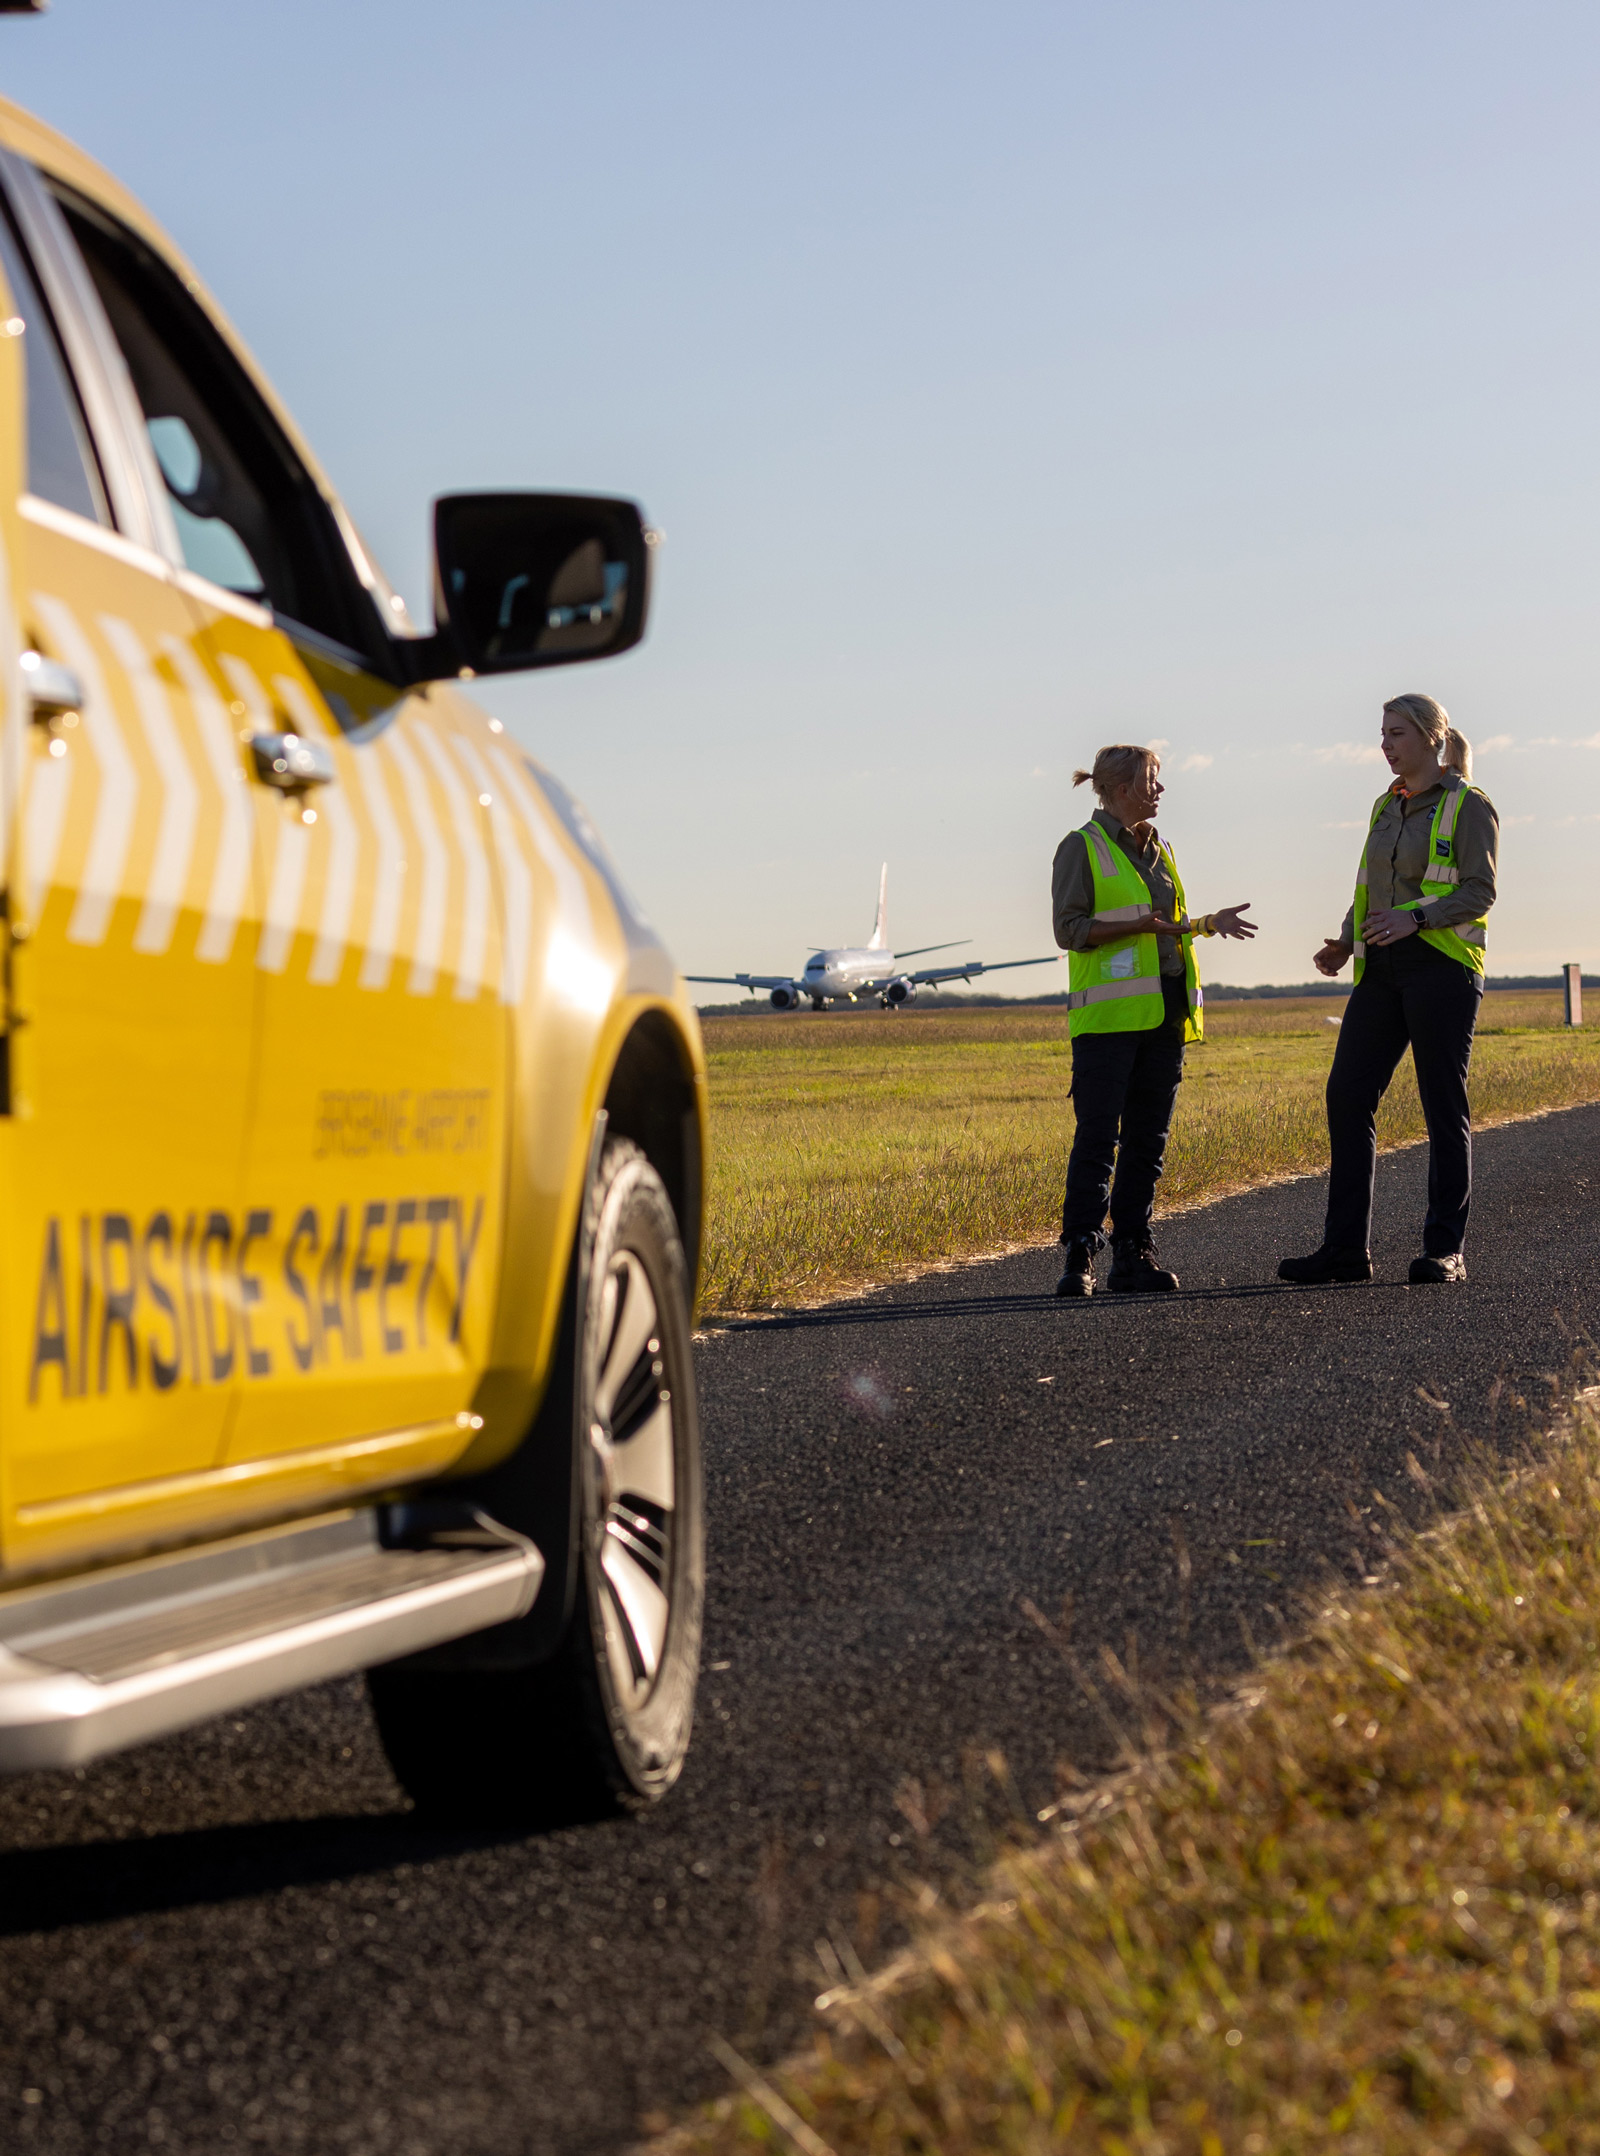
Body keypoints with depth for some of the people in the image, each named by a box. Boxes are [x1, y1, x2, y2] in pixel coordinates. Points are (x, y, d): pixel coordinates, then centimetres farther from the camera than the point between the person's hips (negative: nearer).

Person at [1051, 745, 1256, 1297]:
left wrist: (1208, 924, 12)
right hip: (1108, 1017, -7)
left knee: (1147, 1139, 5)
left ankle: (1132, 1254, 8)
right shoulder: (1083, 847, -3)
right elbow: (1069, 928, -10)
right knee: (1098, 1138, -10)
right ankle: (1079, 1256, -7)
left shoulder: (1157, 851, 19)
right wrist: (1138, 925, -19)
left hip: (1163, 1015, 7)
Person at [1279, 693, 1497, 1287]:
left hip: (1442, 965, -7)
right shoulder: (1387, 807, 17)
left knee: (1444, 1105, -4)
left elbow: (1479, 891, -12)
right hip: (1382, 970, 7)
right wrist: (1344, 943, 7)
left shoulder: (1467, 805, -4)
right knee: (1347, 1096, -1)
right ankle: (1345, 1248, 3)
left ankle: (1445, 1250, 2)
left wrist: (1416, 918, -25)